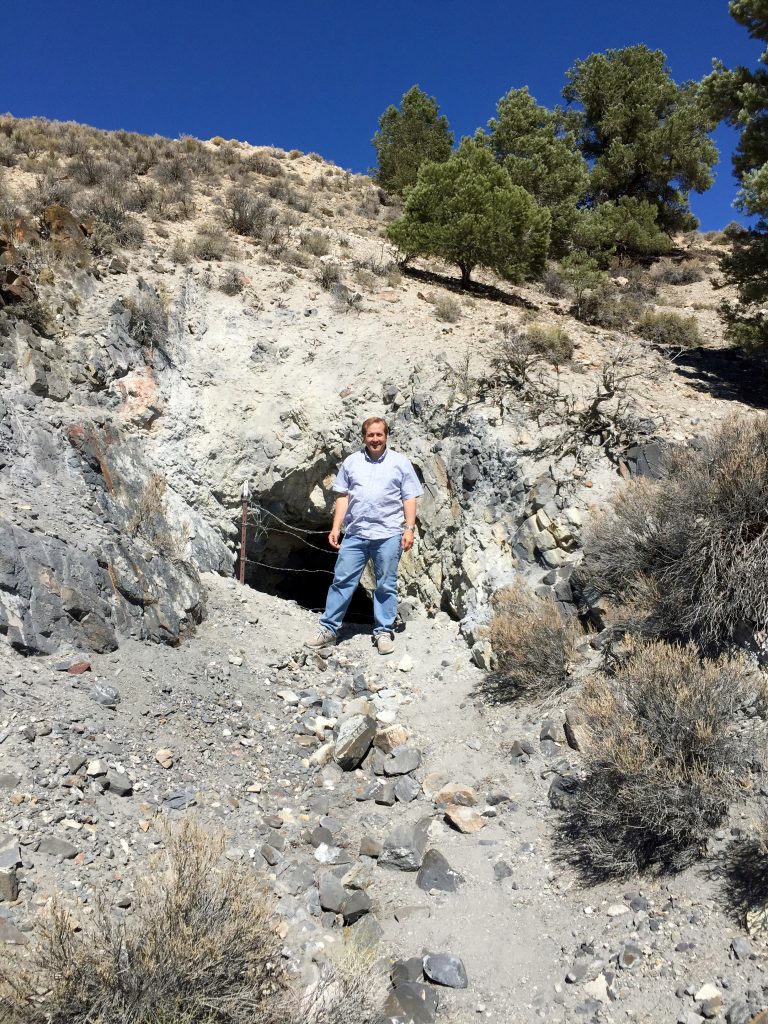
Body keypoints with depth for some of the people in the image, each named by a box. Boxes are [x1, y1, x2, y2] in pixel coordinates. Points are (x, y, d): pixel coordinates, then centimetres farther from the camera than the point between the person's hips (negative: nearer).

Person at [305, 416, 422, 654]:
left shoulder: (400, 462, 5)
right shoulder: (351, 462, 10)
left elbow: (409, 498, 4)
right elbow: (342, 497, 10)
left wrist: (409, 529, -5)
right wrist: (336, 527, 3)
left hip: (388, 534, -1)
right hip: (355, 533, 2)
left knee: (386, 585, 6)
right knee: (342, 581, 3)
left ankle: (384, 632, 16)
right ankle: (328, 629, 10)